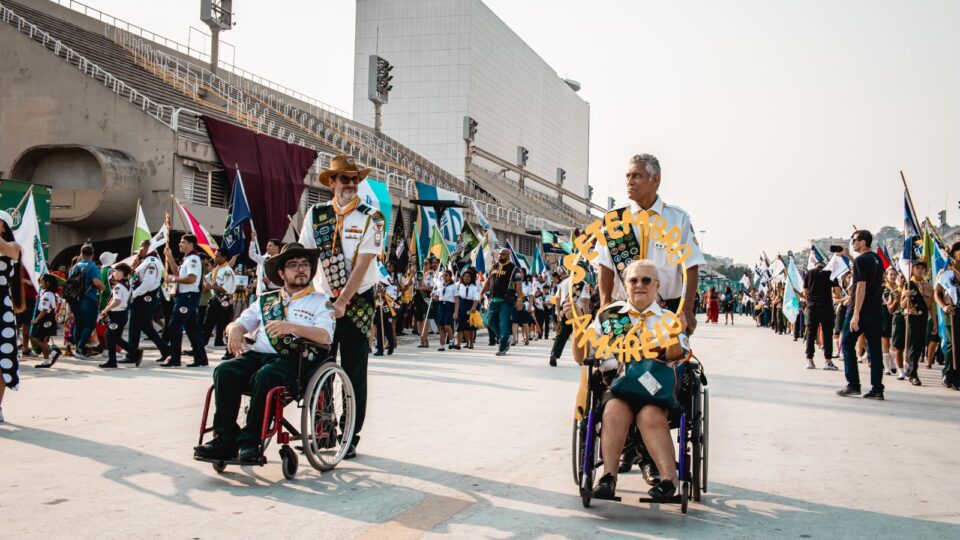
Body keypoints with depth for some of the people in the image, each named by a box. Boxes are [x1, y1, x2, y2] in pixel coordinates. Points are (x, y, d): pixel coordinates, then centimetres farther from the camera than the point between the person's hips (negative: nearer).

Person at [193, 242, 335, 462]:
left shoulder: (320, 301, 9)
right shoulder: (265, 300, 24)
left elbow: (325, 336, -7)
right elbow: (240, 323, 22)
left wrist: (292, 327, -22)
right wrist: (234, 329, -4)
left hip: (293, 361, -5)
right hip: (257, 354, 5)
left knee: (264, 376, -36)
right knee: (224, 372, -24)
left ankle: (250, 441, -28)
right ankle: (225, 438, -22)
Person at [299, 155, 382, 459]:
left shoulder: (370, 218, -6)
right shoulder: (316, 215, 2)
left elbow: (362, 264, -14)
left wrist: (342, 302, -21)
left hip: (357, 302, -2)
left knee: (354, 373, 1)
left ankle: (350, 438, 9)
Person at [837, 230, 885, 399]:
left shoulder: (860, 260, -12)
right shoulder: (877, 259, 14)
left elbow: (861, 286, -19)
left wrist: (856, 314, -22)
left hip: (861, 310, -8)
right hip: (876, 310, 8)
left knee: (847, 344, 4)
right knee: (874, 349, 6)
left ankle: (853, 385, 0)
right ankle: (877, 389, 3)